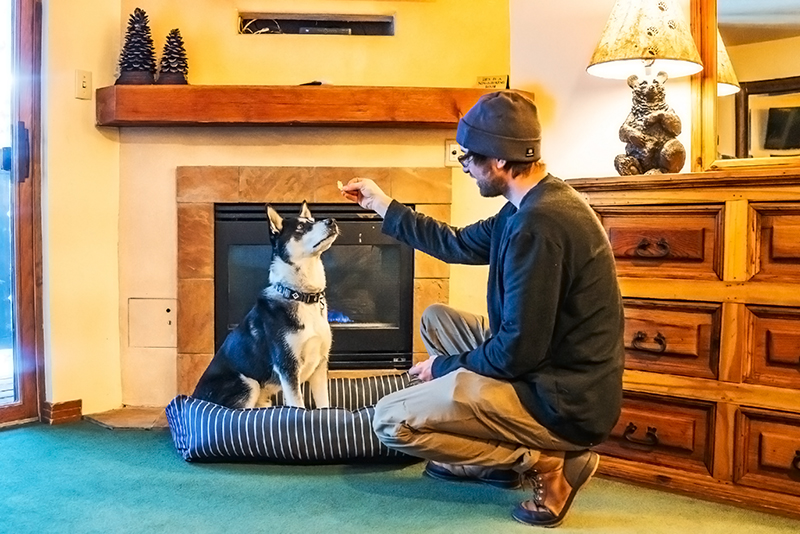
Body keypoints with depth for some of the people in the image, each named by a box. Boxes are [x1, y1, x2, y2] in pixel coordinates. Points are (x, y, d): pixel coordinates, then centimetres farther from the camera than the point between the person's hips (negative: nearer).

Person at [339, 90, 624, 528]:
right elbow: (460, 245, 21)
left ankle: (545, 462, -4)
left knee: (391, 421, -12)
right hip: (554, 373, 10)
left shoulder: (538, 224, -25)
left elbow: (518, 353, -24)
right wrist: (383, 206, 25)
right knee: (435, 319, 21)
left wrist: (444, 367, -6)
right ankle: (493, 452, 17)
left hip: (565, 402, -10)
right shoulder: (535, 204, 7)